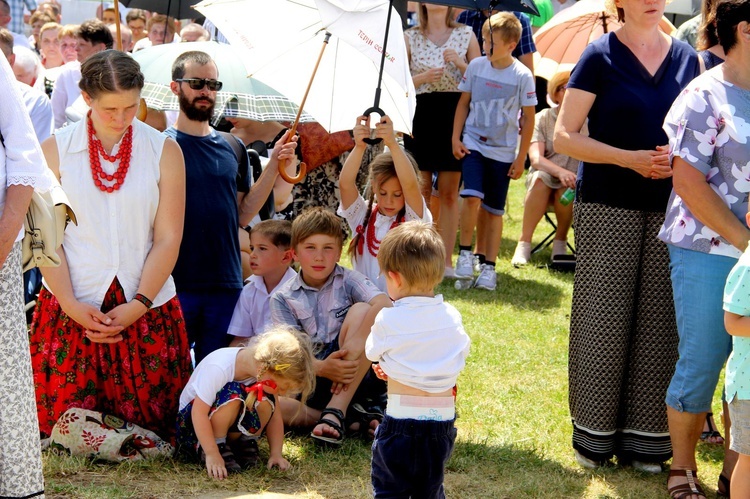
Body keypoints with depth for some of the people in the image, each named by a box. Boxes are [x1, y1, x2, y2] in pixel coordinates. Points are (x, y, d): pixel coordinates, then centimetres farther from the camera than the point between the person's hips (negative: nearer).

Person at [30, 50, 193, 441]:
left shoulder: (164, 151, 3)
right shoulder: (55, 151, 2)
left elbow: (168, 239, 0)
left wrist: (137, 307, -9)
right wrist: (72, 306, -13)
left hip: (146, 309, 1)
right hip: (70, 309, 0)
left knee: (147, 430, 2)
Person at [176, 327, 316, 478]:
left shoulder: (266, 373, -14)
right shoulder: (218, 368, -33)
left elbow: (274, 414, -6)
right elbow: (199, 412, -33)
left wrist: (276, 453, -16)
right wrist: (212, 455, -37)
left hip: (232, 428, 5)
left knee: (265, 400, -23)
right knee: (233, 395, -34)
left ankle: (245, 442, -6)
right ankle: (218, 447, -21)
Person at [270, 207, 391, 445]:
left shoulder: (348, 280, 3)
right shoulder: (283, 298, 5)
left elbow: (384, 304, -19)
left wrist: (356, 343, -33)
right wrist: (322, 368, -28)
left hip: (352, 378, 0)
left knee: (361, 310, -23)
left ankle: (335, 412, -29)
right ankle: (355, 415, -22)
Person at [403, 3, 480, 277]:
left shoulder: (465, 34, 7)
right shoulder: (411, 37, 8)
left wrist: (460, 63, -12)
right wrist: (423, 77, -12)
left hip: (454, 114, 0)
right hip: (420, 115, 0)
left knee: (449, 192, 0)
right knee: (421, 189, 1)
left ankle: (446, 259, 5)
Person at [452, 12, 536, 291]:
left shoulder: (522, 76, -8)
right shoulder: (476, 66, -2)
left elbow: (528, 118, -2)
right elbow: (463, 103, 9)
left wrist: (521, 158, -2)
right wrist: (456, 138, 2)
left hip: (503, 151, -1)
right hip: (473, 144, 1)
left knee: (494, 210, 5)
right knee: (472, 197, -18)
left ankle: (488, 266, 13)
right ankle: (465, 252, -1)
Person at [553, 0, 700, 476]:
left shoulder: (686, 57, 9)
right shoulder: (601, 56, -3)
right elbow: (565, 136, -6)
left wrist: (680, 157, -6)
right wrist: (629, 158, -16)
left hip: (666, 209, 4)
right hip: (607, 206, -3)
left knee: (658, 321, 3)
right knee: (603, 317, -1)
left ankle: (645, 436, 12)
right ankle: (595, 433, 11)